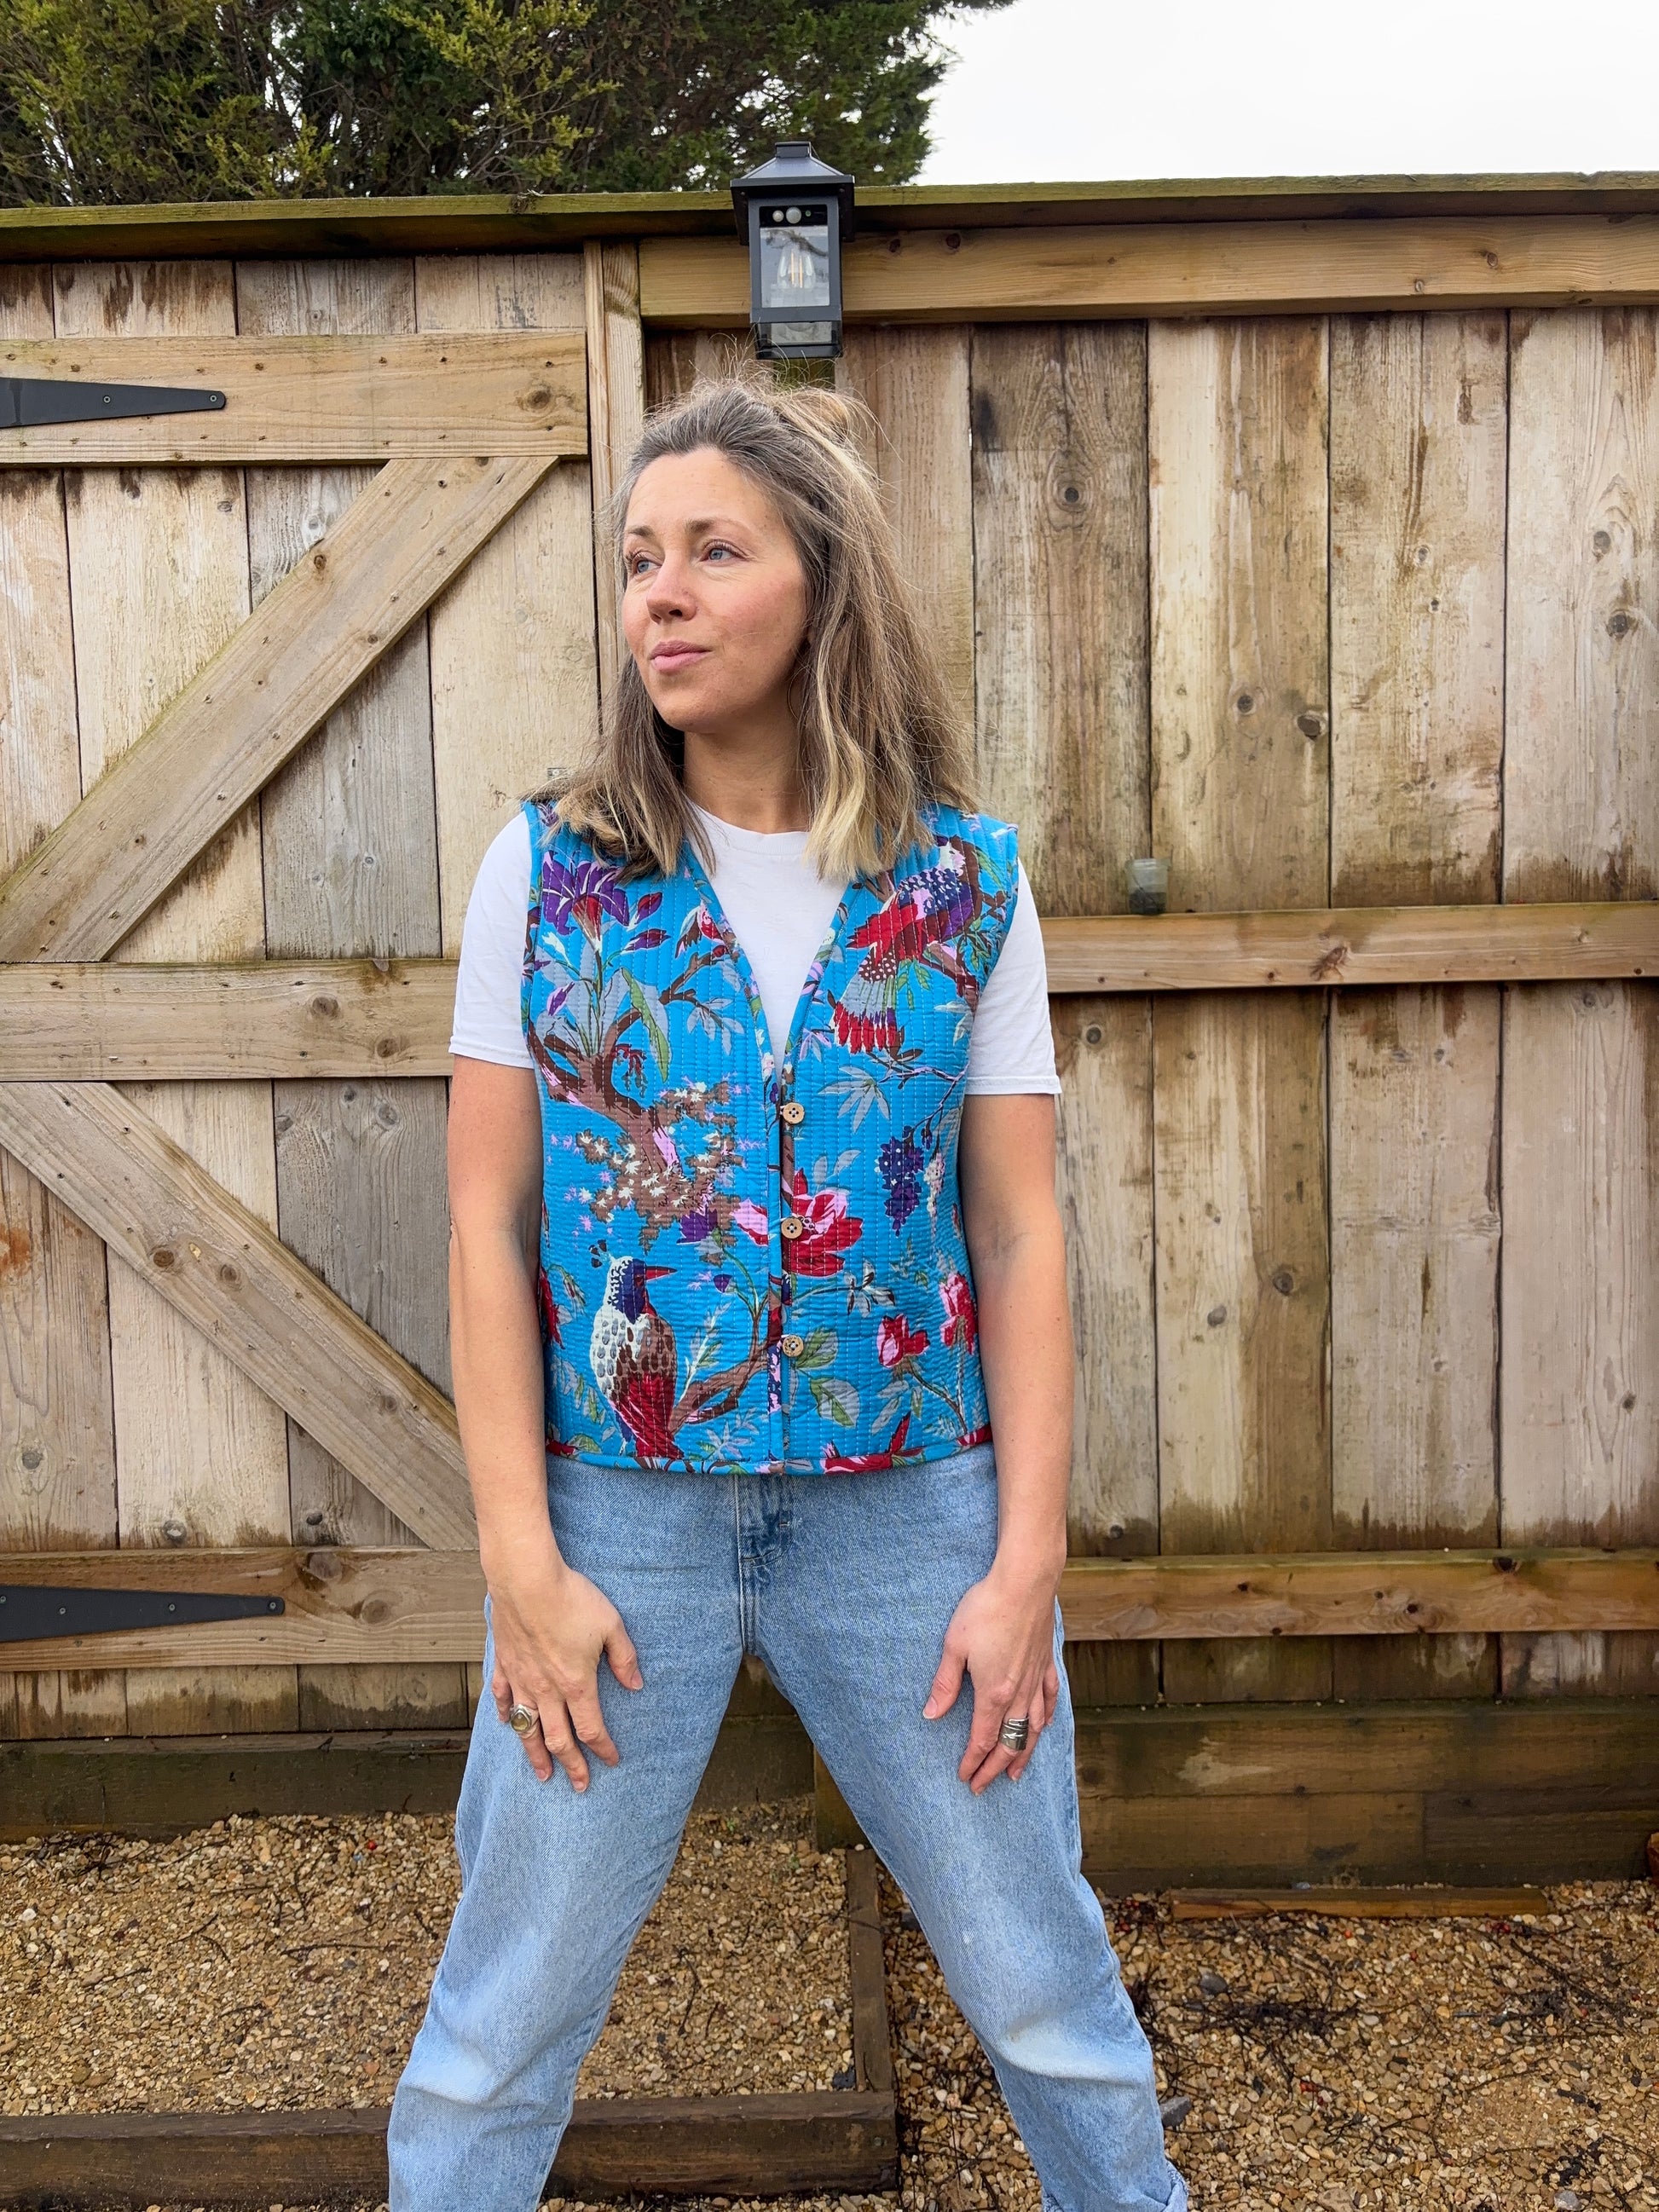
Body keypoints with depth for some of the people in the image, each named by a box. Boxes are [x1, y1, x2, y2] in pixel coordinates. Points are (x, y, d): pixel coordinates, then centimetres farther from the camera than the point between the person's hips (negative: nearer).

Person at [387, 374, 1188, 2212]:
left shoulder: (966, 885, -1)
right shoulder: (550, 868, -2)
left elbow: (1021, 1235, -1)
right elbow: (487, 1229, -2)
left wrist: (1026, 1561, -5)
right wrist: (522, 1560, -7)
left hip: (910, 1511, 1)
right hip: (619, 1508, 0)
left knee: (1044, 1988, 14)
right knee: (504, 2013, 12)